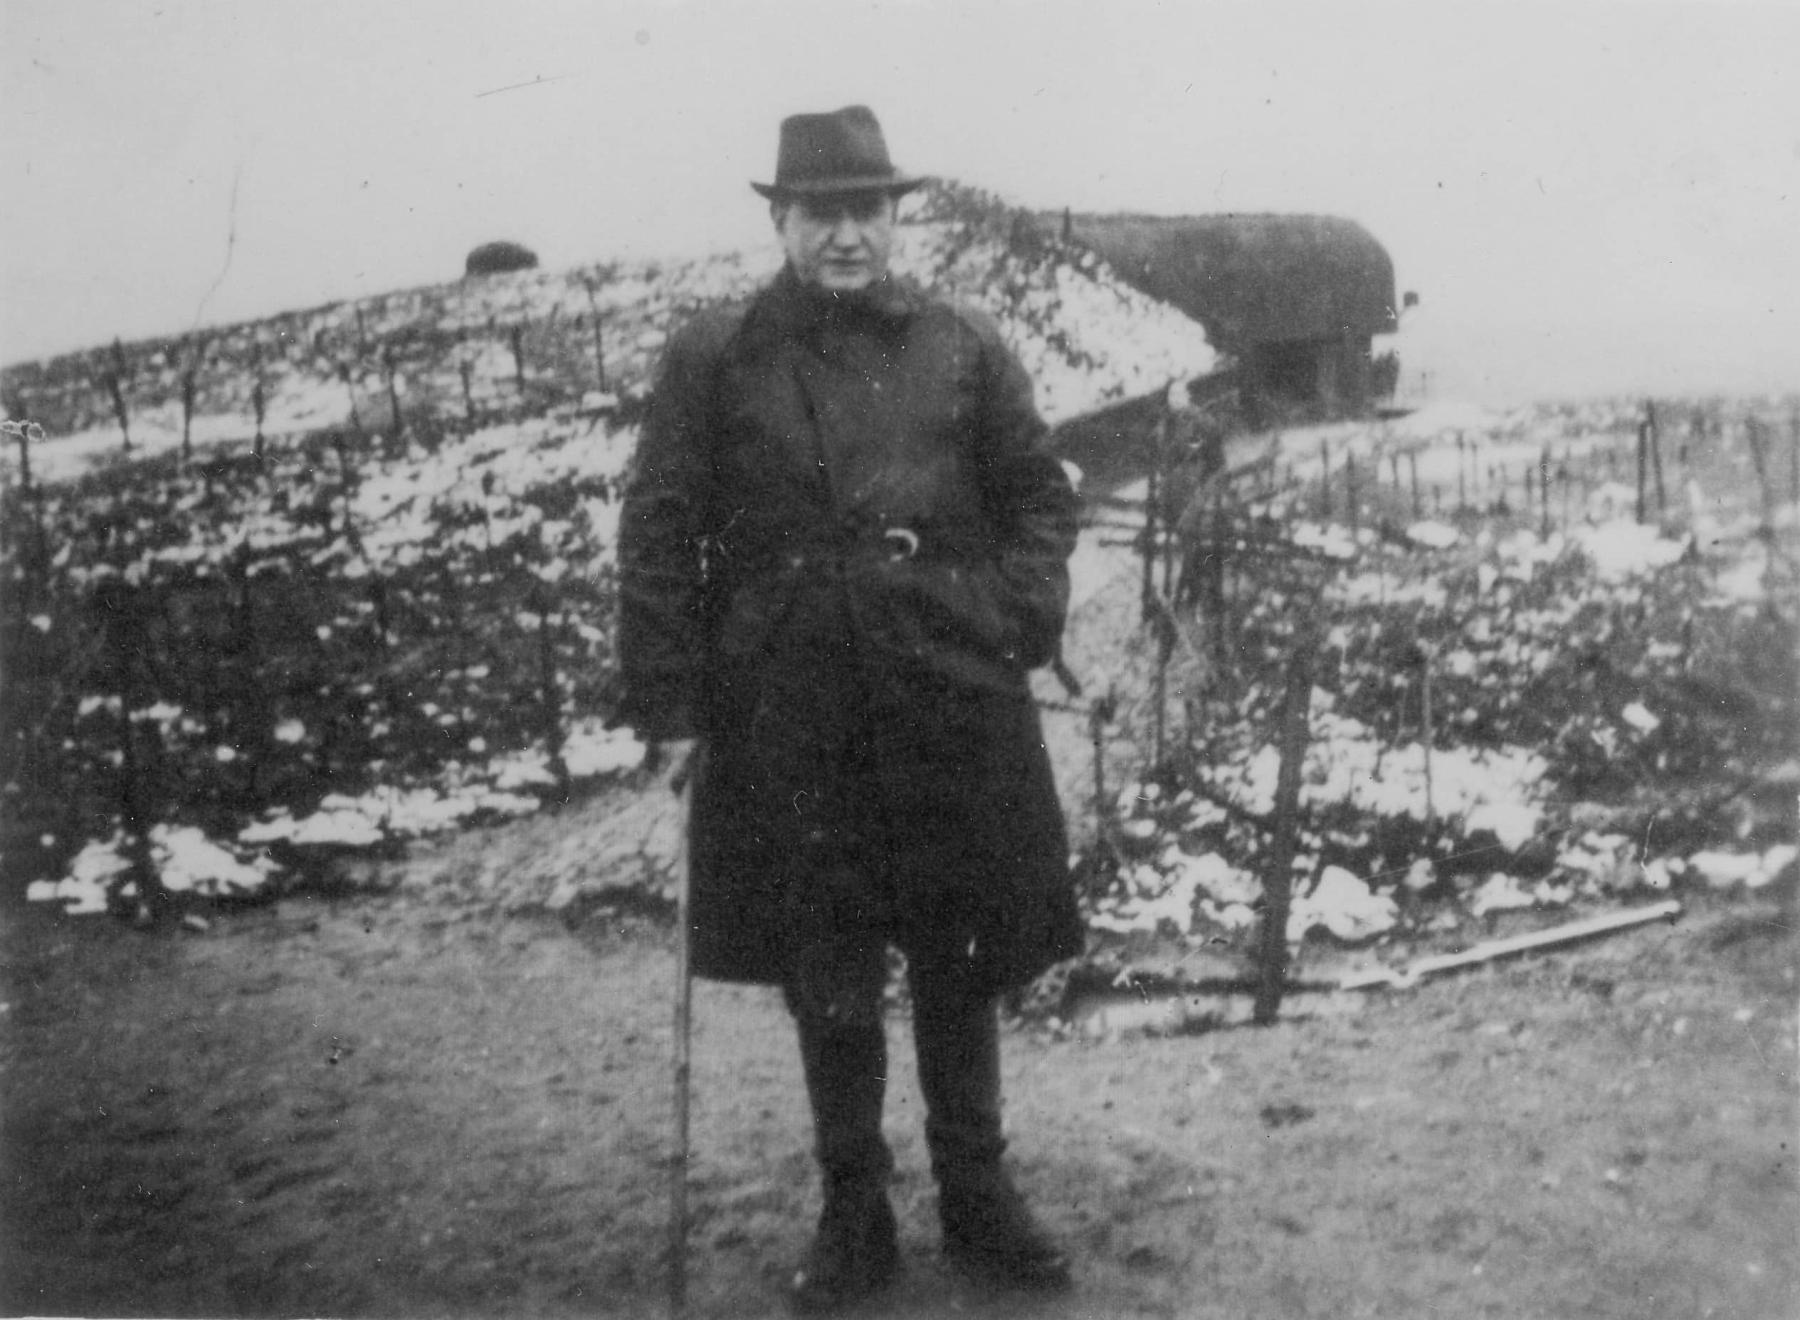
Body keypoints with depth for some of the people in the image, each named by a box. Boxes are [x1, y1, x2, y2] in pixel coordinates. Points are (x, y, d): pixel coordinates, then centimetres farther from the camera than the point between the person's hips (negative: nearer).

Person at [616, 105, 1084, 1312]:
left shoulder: (964, 349, 7)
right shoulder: (712, 358, 3)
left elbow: (1040, 495, 11)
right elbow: (659, 533, 1)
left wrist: (1023, 616, -5)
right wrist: (667, 693, -5)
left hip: (953, 704, 1)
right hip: (788, 721, -1)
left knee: (962, 963, 12)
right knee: (826, 981, 10)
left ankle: (979, 1195, 31)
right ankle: (854, 1215, 28)